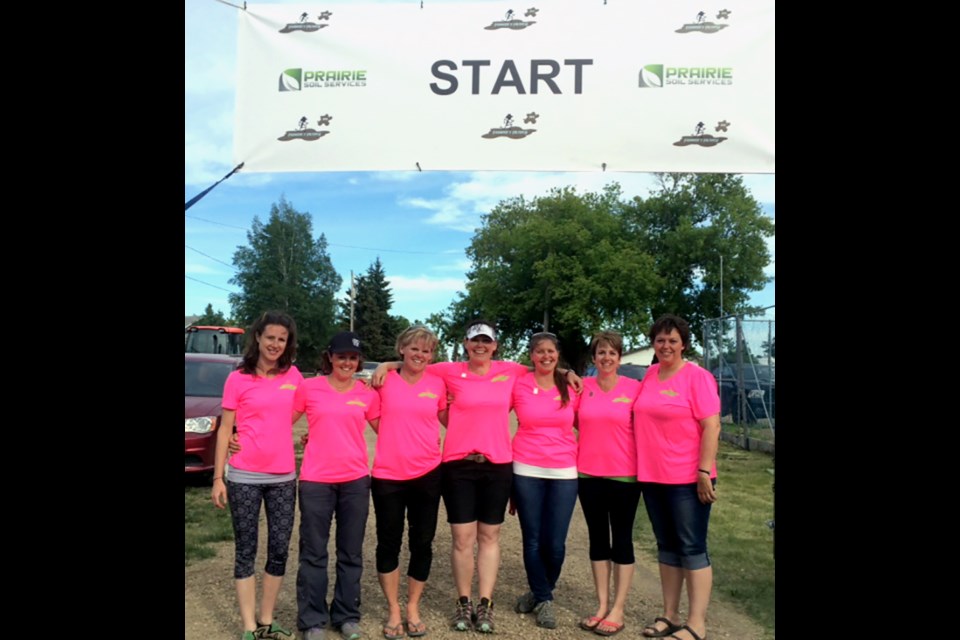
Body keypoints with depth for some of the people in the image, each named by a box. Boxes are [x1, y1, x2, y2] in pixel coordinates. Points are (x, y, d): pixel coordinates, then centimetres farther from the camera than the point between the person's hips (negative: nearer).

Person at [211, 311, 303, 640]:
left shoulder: (293, 376, 4)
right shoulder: (238, 379, -3)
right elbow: (225, 429, -2)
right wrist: (218, 478, -5)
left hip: (283, 477, 3)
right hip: (244, 477, -3)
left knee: (279, 550, 8)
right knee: (246, 551, 6)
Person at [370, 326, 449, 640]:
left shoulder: (437, 384, 1)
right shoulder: (384, 381, -3)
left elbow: (448, 420, 15)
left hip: (427, 473, 1)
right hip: (387, 475, -1)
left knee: (422, 543, 10)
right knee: (388, 543, 9)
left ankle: (413, 609, 29)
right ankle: (393, 611, 27)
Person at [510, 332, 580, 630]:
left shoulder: (571, 387, 4)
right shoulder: (518, 385, -1)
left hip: (564, 472, 1)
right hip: (526, 471, 0)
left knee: (555, 543, 0)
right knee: (533, 540, 6)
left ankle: (542, 591, 29)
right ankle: (543, 599, 29)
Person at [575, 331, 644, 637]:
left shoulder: (634, 388, -6)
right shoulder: (582, 388, 0)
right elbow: (573, 423, 14)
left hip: (624, 476, -3)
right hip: (588, 474, 3)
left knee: (622, 540, 7)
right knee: (597, 539, 12)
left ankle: (618, 610, 18)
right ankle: (601, 606, 24)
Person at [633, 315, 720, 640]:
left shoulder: (697, 377, -9)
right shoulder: (650, 374, 8)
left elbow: (711, 426, -14)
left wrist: (704, 471, -19)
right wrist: (642, 466, 13)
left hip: (687, 479, -6)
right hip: (652, 476, 6)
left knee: (692, 548, 1)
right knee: (666, 547, 15)